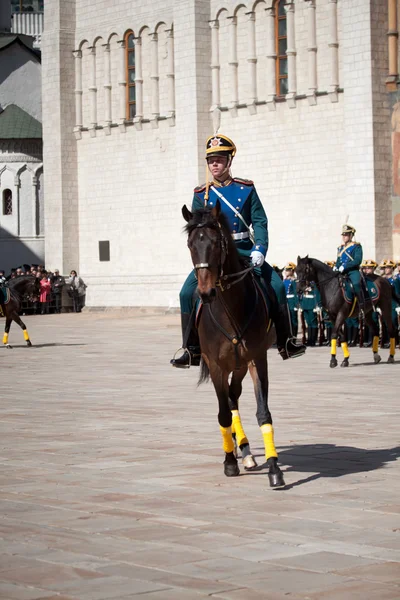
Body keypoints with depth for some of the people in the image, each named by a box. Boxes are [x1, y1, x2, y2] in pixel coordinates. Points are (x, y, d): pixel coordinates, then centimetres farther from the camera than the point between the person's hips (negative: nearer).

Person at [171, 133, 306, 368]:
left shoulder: (246, 189, 4)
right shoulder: (202, 195, 5)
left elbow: (260, 222, -1)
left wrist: (259, 249, -18)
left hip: (244, 251, 0)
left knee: (277, 285, -13)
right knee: (187, 292, -17)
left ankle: (285, 343, 0)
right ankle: (192, 351, -8)